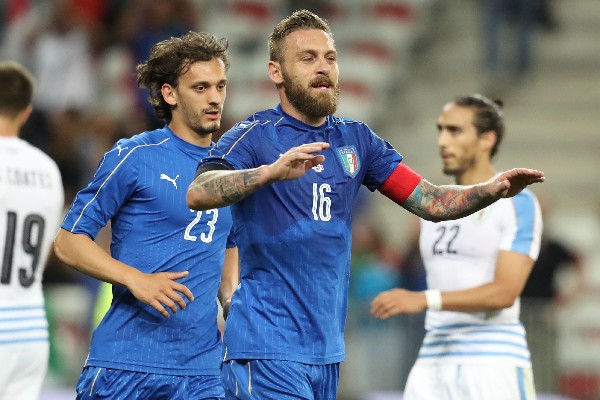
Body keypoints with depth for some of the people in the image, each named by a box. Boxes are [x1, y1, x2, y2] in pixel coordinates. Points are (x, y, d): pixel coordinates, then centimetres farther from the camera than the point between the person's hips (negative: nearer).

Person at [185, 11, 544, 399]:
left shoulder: (356, 139, 12)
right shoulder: (254, 136, -6)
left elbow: (430, 201, 9)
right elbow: (198, 193, -24)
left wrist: (492, 189, -9)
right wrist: (273, 171, -40)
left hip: (328, 349, 6)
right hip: (268, 349, -6)